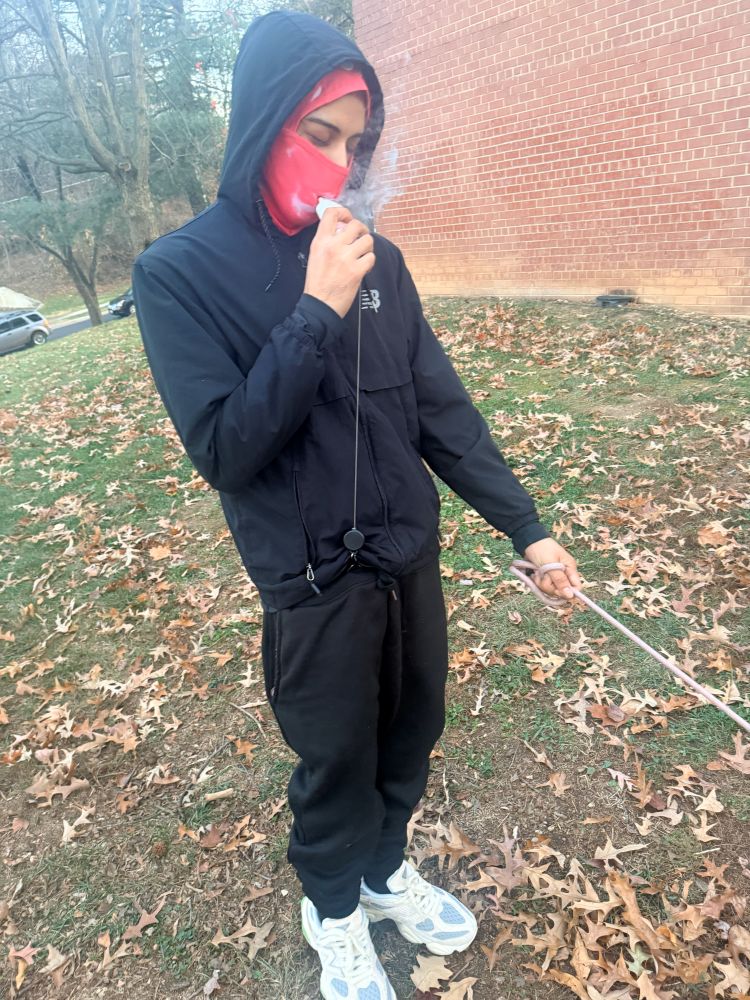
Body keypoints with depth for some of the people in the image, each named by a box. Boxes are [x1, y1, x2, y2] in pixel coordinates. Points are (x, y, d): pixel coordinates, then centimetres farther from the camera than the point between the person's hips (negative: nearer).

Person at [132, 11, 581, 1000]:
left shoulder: (376, 258, -1)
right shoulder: (181, 272, -12)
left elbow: (442, 408, 2)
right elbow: (224, 451, -19)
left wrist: (526, 526, 1)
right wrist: (318, 312, -26)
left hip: (411, 556, 5)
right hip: (314, 583, -4)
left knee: (411, 737, 21)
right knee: (336, 761, 15)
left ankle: (387, 867, 51)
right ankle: (334, 909, 46)